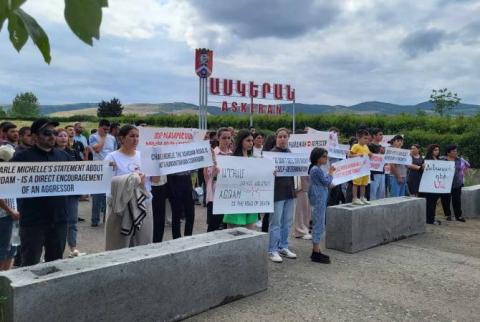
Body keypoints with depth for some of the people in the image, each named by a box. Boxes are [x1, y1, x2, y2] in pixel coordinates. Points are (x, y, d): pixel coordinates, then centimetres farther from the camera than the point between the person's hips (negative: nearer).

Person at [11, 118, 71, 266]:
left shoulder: (64, 156, 10)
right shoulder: (22, 158, -5)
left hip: (59, 219, 4)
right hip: (33, 221, -4)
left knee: (56, 263, 16)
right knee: (30, 264, 4)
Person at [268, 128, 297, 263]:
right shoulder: (272, 153, -8)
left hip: (289, 190, 6)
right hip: (277, 191, -6)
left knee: (287, 222, 13)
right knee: (275, 222, -2)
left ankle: (283, 247, 25)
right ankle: (273, 250, 7)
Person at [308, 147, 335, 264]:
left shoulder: (317, 169, 15)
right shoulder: (316, 170, -17)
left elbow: (325, 184, 20)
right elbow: (327, 182, -13)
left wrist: (329, 173, 11)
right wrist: (331, 172, 2)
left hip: (320, 201, 10)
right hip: (318, 201, -10)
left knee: (319, 226, 14)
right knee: (318, 226, -6)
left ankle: (316, 251, 21)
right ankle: (316, 254, -1)